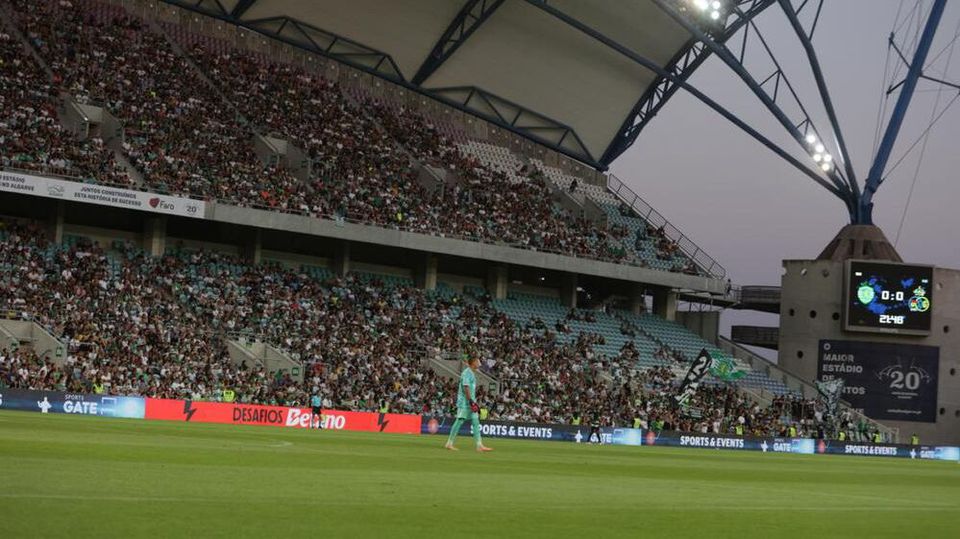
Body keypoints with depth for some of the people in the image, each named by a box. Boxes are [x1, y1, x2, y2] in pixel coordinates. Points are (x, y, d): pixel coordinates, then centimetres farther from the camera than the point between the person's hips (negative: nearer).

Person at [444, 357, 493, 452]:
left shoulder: (472, 373, 18)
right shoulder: (466, 373, -12)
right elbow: (466, 387, -20)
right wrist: (471, 401, -23)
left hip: (470, 402, 10)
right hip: (464, 402, -10)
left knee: (476, 422, 4)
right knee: (459, 421, -6)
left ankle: (479, 445, 1)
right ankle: (449, 443, 1)